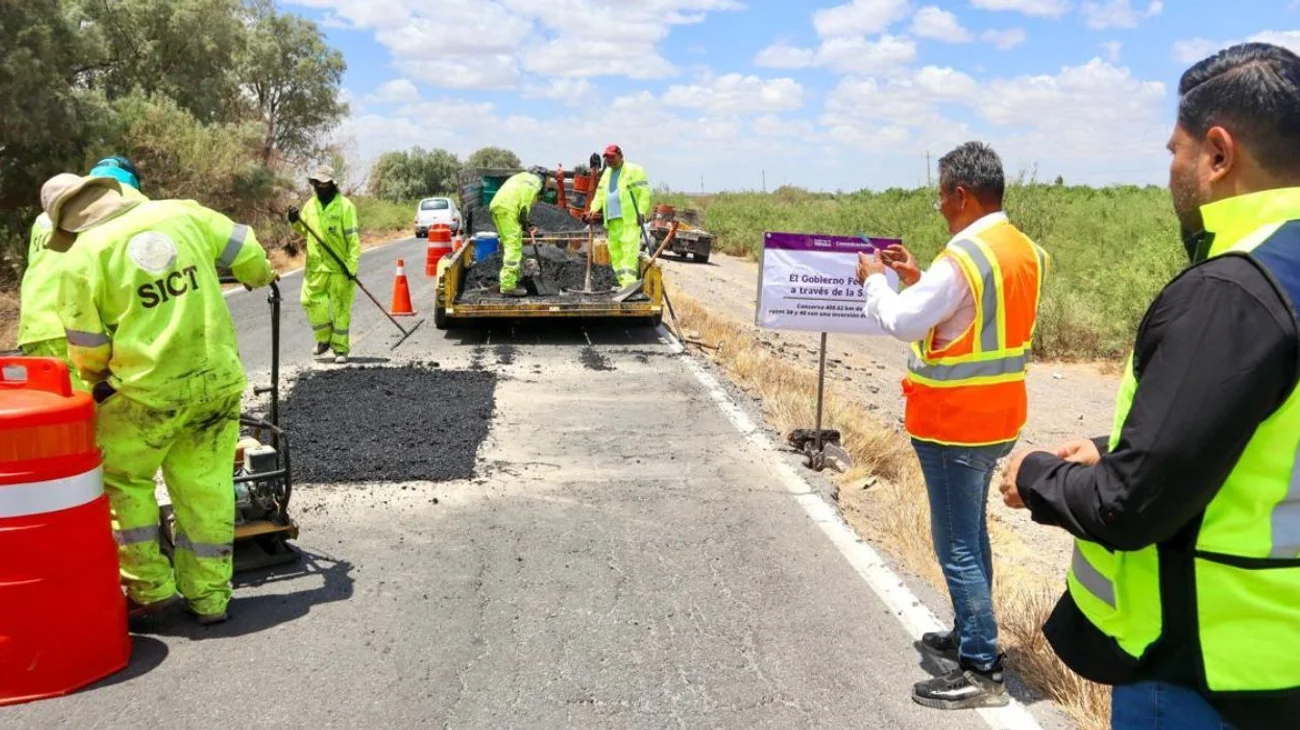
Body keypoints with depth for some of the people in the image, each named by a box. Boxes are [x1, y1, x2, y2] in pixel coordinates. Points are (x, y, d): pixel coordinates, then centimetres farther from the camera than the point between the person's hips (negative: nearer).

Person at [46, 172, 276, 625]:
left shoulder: (83, 256, -6)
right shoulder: (180, 213, 4)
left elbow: (87, 347, 0)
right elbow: (244, 248, 15)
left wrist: (95, 378, 22)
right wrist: (261, 277, 38)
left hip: (149, 388, -4)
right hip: (219, 377, 4)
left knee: (122, 482, 18)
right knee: (206, 488, 13)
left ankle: (152, 587, 20)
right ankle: (209, 596, 21)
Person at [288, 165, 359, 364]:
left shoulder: (344, 205, -7)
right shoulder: (310, 205, 10)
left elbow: (353, 237, -9)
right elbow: (304, 230, 23)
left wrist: (352, 265, -15)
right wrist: (295, 222, 1)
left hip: (339, 267, -5)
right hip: (315, 266, 5)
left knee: (340, 308, 1)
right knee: (310, 301, -1)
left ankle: (341, 348, 10)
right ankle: (324, 338, 18)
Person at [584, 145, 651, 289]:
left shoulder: (634, 170, 1)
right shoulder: (607, 173, 23)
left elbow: (644, 192, -6)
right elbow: (600, 194, 24)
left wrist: (641, 212, -15)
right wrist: (593, 210, 8)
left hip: (630, 219, -7)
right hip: (612, 220, 7)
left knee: (629, 250, -15)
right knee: (614, 250, 5)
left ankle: (629, 282, -21)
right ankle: (623, 282, 11)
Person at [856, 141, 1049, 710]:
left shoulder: (965, 256, -22)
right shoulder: (1024, 251, 8)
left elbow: (903, 323, -18)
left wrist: (875, 280, -1)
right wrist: (917, 277, 15)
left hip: (954, 423, -10)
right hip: (996, 416, 10)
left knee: (957, 546, 0)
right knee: (971, 534, 21)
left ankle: (982, 671, 8)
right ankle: (970, 636, 35)